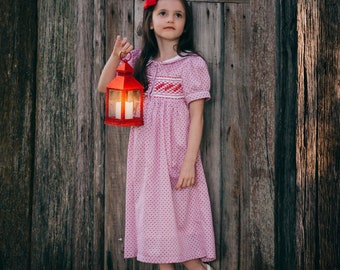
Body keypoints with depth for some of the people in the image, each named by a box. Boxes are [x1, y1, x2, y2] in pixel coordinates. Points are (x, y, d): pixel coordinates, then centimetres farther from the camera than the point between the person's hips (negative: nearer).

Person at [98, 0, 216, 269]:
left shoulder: (192, 64, -7)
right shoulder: (140, 61, 8)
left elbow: (197, 116, -10)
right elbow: (104, 87, 13)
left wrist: (189, 162, -16)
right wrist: (116, 56, -3)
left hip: (175, 153, -5)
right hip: (145, 155, 5)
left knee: (179, 213, -3)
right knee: (154, 214, 9)